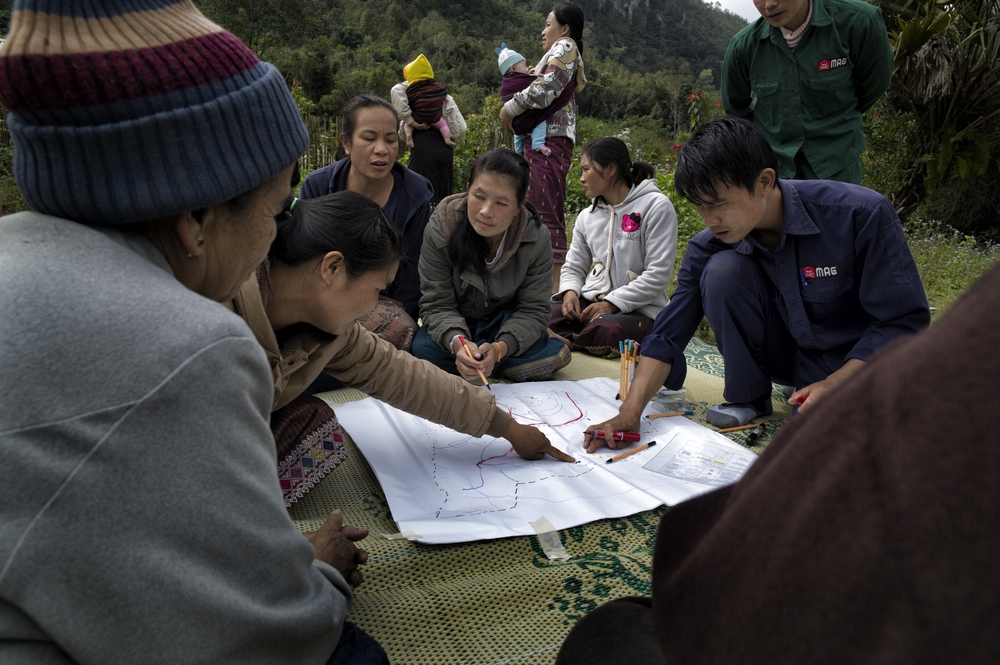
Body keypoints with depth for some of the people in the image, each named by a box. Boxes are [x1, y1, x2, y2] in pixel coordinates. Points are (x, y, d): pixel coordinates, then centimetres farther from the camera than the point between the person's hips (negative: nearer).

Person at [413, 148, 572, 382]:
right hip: (456, 326, 0)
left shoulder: (537, 239, -18)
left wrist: (500, 348, -39)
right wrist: (456, 343, -43)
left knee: (555, 355, -26)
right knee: (422, 348, -32)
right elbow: (437, 305, -20)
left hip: (508, 327, 0)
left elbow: (532, 310, -17)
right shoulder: (440, 230, -21)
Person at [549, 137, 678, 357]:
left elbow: (658, 274, -13)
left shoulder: (656, 206, -7)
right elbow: (573, 267, 18)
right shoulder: (587, 216, 14)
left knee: (605, 331, -39)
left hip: (636, 308, -4)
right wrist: (570, 292, -6)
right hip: (590, 301, 5)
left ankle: (566, 340, -8)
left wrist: (613, 303, -19)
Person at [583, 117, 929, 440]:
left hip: (857, 360, -2)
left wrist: (834, 385, -28)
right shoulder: (708, 247, -13)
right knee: (724, 268, -23)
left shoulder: (861, 215, -24)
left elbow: (904, 321, -18)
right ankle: (747, 396, -5)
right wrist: (631, 411, -25)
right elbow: (667, 336, -12)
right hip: (787, 354, 3)